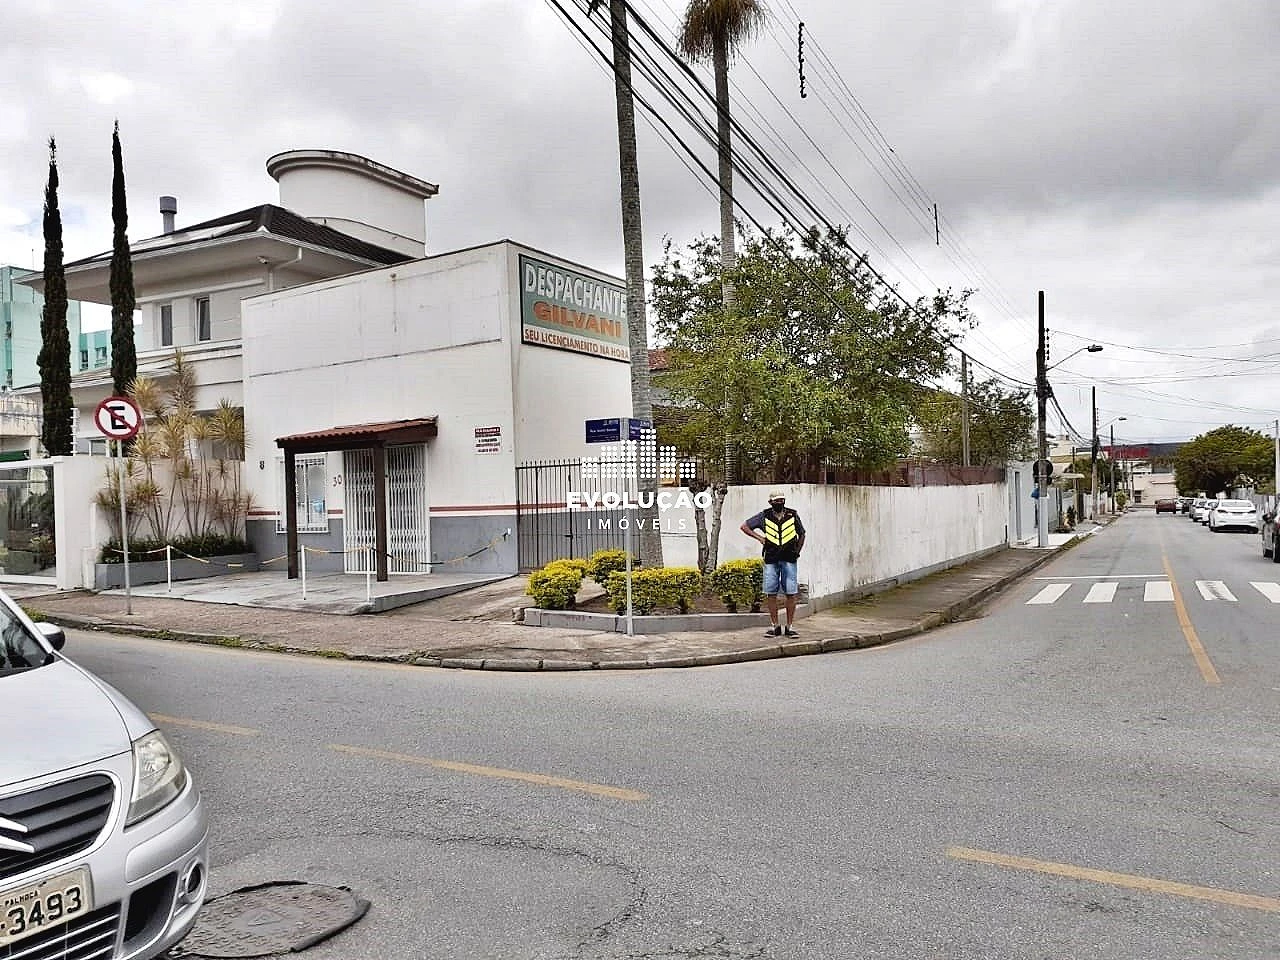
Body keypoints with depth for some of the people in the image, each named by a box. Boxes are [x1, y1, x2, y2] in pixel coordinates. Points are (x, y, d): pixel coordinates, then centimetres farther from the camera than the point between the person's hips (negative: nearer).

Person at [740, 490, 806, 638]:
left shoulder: (793, 515, 4)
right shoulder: (764, 516, 3)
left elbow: (801, 534, 18)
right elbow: (744, 526, 10)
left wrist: (797, 552, 9)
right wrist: (759, 537, 0)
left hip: (789, 560, 0)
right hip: (771, 560, 0)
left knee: (791, 593, -2)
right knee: (771, 593, 0)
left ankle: (790, 626, 6)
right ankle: (774, 626, 9)